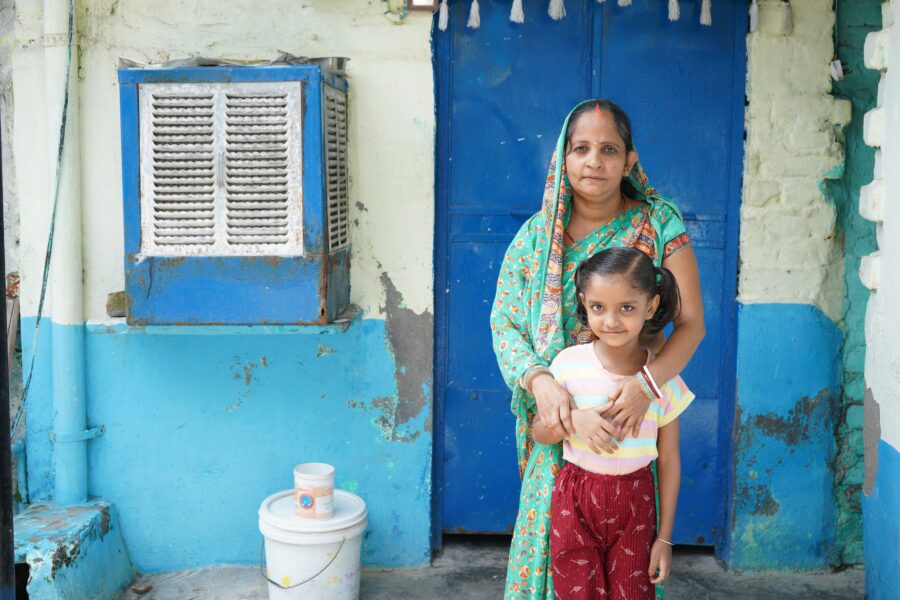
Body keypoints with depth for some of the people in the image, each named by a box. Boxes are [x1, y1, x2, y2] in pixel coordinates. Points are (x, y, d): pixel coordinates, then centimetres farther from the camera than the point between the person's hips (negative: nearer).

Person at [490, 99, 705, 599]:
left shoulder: (660, 226, -3)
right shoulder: (536, 236, 2)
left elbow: (691, 322, -7)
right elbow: (504, 322, -1)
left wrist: (647, 381, -25)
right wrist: (540, 381, -21)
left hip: (632, 416, -1)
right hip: (557, 418, 1)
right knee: (551, 536, 6)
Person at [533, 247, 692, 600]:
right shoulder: (569, 364, -8)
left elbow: (669, 460, 0)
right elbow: (539, 433, 2)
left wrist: (665, 538, 2)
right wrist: (575, 420, -20)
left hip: (634, 505, 0)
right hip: (575, 503, 0)